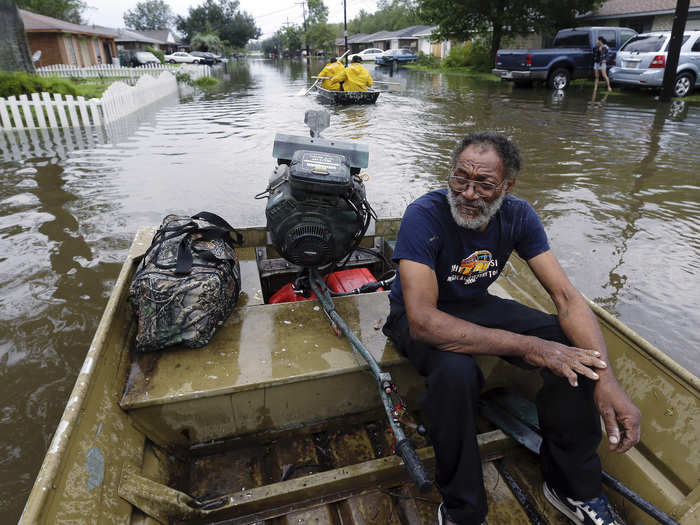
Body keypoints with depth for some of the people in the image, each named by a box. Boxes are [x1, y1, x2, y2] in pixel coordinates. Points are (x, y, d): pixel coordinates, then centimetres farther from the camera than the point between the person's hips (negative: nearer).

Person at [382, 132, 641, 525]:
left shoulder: (518, 215, -12)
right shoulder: (425, 216, -30)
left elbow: (566, 296, -15)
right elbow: (423, 321, -38)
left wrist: (606, 378, -30)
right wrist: (526, 346, -40)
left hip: (476, 304, 5)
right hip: (420, 316, -4)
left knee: (575, 350, -14)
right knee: (456, 371, -37)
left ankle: (574, 487, 9)